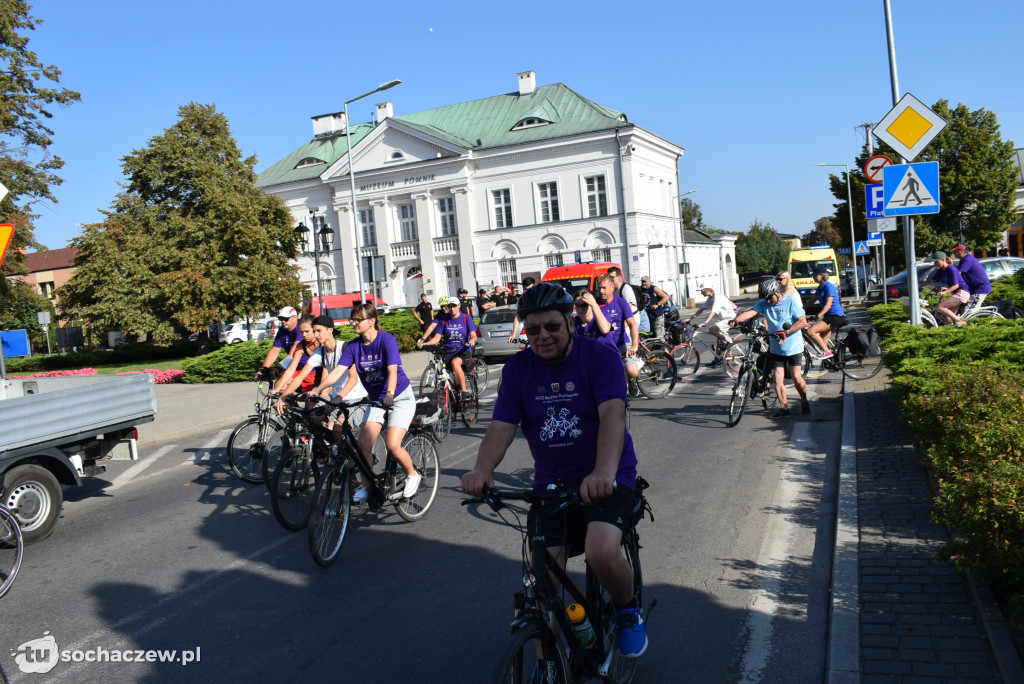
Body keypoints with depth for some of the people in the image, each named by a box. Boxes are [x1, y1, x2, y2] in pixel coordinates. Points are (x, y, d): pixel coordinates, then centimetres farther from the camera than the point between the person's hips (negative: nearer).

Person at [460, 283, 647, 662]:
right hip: (552, 483, 4)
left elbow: (612, 415, -26)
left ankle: (628, 609, 7)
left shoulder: (599, 356, -12)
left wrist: (603, 472, -44)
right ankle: (548, 665, 22)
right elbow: (502, 427, -8)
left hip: (606, 478, -3)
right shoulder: (517, 368, -1)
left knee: (602, 552, -28)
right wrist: (482, 469, -30)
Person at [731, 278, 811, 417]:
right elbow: (751, 312, -15)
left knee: (796, 376, -3)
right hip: (776, 347, 4)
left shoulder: (791, 301, -10)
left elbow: (803, 321, -14)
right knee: (778, 377, 0)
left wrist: (786, 332, -25)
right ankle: (783, 406, 9)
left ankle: (804, 401, 19)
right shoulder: (764, 303, 0)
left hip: (793, 346, -4)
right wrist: (736, 320, -34)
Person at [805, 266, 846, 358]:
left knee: (810, 331, -22)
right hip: (828, 317, 10)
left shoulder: (828, 286, -14)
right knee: (823, 343, 6)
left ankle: (827, 351, -16)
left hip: (835, 317, -10)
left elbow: (828, 305, -23)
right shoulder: (820, 288, 14)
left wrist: (818, 316, -33)